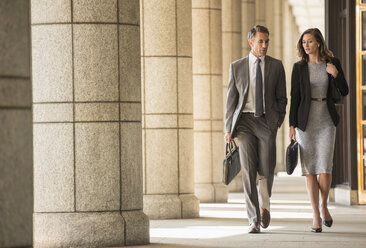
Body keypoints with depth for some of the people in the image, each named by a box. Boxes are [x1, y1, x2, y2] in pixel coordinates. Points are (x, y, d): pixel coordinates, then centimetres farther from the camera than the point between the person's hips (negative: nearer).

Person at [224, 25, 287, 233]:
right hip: (245, 121, 0)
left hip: (267, 121, 0)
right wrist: (228, 128, 4)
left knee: (266, 171, -3)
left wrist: (278, 121, 0)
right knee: (248, 171, -8)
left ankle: (264, 205, 28)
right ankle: (254, 220, -5)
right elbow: (231, 99, 9)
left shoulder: (276, 66, 8)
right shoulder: (237, 67, 8)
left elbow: (282, 98, 11)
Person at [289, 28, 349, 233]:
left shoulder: (332, 63, 4)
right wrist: (292, 124, -1)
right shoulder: (299, 67, 3)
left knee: (325, 168, -10)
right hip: (306, 121, 0)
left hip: (326, 121, 0)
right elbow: (294, 97, 3)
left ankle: (324, 206, 15)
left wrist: (336, 75, -11)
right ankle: (316, 216, 4)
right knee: (310, 169, -1)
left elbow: (344, 92, 6)